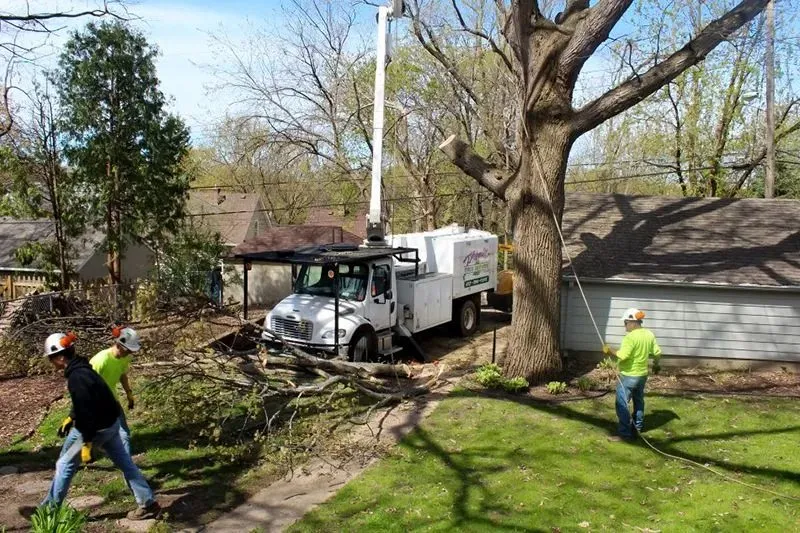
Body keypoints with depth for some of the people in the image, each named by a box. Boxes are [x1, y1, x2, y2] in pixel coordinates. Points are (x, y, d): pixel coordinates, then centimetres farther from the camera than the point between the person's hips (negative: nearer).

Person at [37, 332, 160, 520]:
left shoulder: (76, 377, -25)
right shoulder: (80, 369, 6)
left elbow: (86, 411, -27)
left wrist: (86, 444, -23)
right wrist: (71, 419, 27)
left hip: (98, 428, -9)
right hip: (109, 423, 9)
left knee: (65, 464, 7)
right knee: (125, 463, 12)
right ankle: (148, 503, 16)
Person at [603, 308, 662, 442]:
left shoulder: (630, 337, -23)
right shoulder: (649, 334, 2)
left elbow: (623, 356, -29)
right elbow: (657, 352, 10)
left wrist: (610, 350, -14)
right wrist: (656, 364, 27)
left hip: (628, 375, -9)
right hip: (642, 374, 9)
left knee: (622, 404, -4)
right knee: (639, 401, 24)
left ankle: (625, 433, -5)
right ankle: (638, 426, 39)